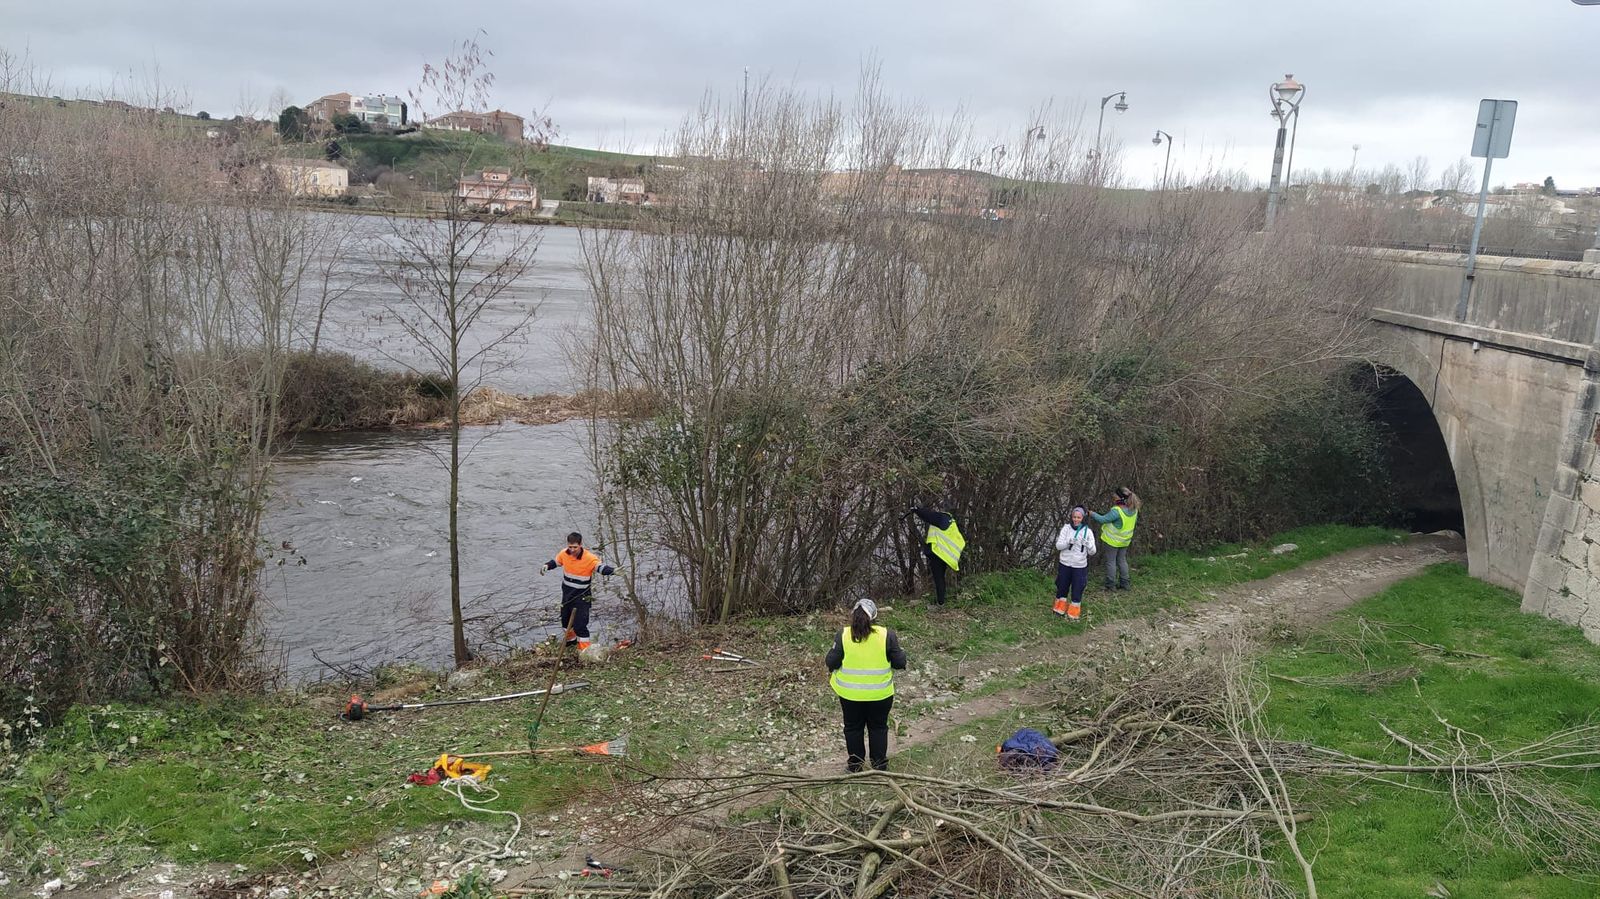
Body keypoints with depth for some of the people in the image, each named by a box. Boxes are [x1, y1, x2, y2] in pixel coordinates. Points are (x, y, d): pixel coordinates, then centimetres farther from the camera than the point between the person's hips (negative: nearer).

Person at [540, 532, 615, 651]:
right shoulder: (564, 554, -8)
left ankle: (584, 649, -1)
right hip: (567, 592, 6)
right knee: (565, 618, 25)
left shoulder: (590, 558, -25)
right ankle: (571, 638, 51)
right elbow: (555, 562, 11)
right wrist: (546, 566, -10)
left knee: (579, 623, -12)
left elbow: (601, 567, -36)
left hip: (582, 595, -6)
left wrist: (613, 571, -56)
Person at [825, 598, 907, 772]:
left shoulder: (843, 635, -10)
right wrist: (901, 653, 13)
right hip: (880, 694, 0)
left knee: (853, 727, 16)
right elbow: (900, 663, -7)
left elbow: (832, 662, -7)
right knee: (878, 728, 16)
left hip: (850, 693, 0)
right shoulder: (887, 635, -11)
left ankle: (854, 764, 24)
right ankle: (879, 764, 23)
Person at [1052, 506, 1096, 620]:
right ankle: (1060, 608, 33)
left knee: (1077, 590, 5)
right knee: (1062, 587, 14)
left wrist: (1088, 545, -26)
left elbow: (1092, 552, -5)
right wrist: (1068, 542, -26)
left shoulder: (1088, 532, -5)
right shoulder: (1066, 528, -5)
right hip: (1064, 564, 1)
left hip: (1080, 566, -1)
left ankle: (1074, 613, 20)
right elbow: (1058, 546, -8)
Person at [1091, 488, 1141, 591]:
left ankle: (1111, 585, 11)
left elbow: (1103, 519, -23)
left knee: (1111, 561, 6)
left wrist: (1092, 513, -10)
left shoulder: (1116, 511, -30)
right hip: (1125, 540, 7)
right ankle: (1124, 583, 25)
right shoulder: (1134, 509, -6)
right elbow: (1135, 521, 11)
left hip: (1112, 540, -7)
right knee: (1122, 560, 20)